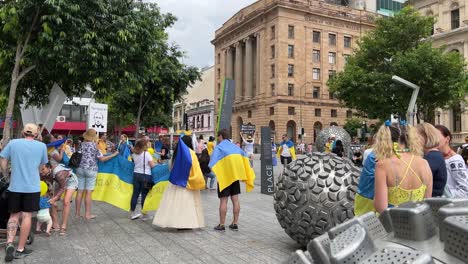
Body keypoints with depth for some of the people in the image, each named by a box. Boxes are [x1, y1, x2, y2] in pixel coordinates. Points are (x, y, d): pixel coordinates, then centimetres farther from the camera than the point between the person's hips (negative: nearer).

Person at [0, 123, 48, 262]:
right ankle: (20, 249, 10)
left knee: (14, 215, 14)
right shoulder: (41, 146, 0)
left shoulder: (13, 143, 0)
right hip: (32, 186, -1)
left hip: (15, 186, 1)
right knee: (26, 216, 5)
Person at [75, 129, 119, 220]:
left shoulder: (81, 145, 4)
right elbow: (101, 158, -8)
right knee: (88, 192, -1)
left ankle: (77, 212, 14)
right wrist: (114, 154, -2)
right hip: (91, 170, -4)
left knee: (80, 191, 8)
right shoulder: (94, 146, -7)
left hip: (80, 169, 4)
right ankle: (87, 214, 3)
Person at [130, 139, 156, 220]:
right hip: (145, 175, -5)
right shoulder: (146, 154, -12)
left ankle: (132, 213, 20)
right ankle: (144, 215, 10)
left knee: (135, 194, 11)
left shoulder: (134, 154, 5)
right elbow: (152, 165, -13)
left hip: (136, 174, 6)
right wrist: (157, 164, 5)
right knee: (144, 195, 2)